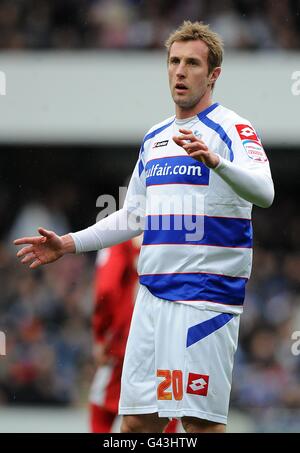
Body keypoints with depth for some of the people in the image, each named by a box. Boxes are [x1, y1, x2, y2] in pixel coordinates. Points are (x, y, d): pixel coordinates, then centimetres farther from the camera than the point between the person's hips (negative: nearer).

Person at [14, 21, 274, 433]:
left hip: (206, 295, -7)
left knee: (200, 420, -10)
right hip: (153, 294, 7)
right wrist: (69, 244, 20)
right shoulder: (154, 139, 19)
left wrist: (215, 160, -39)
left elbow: (263, 192, -22)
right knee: (138, 420, 5)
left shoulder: (231, 129, -5)